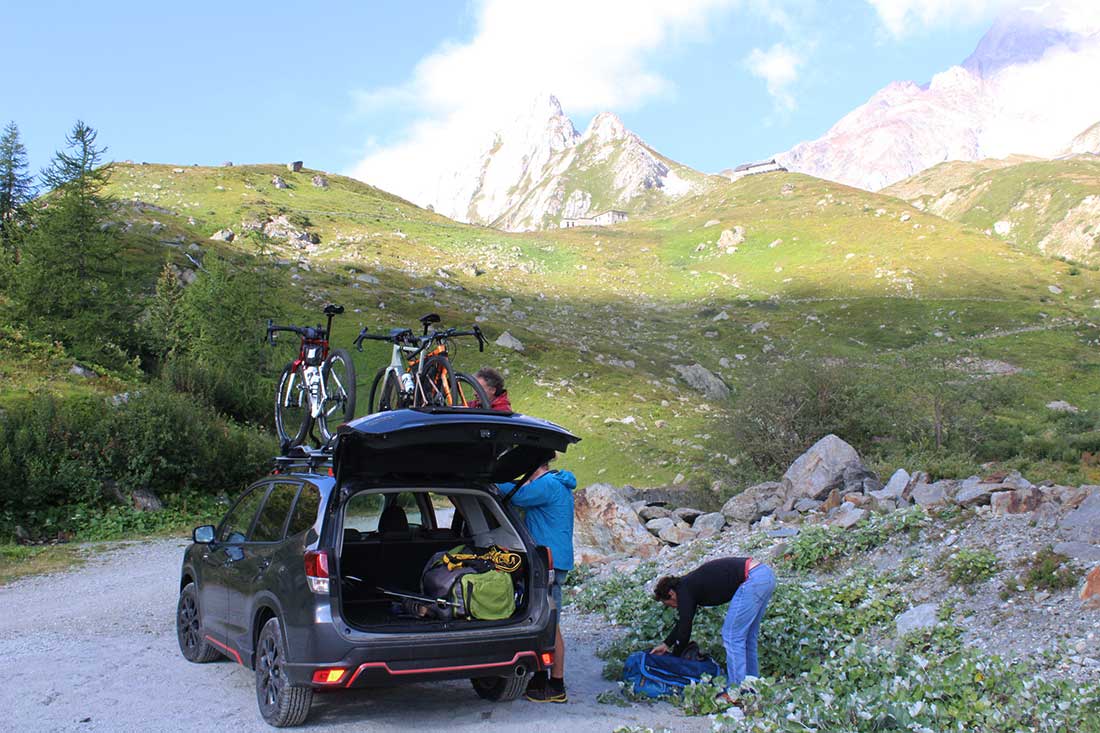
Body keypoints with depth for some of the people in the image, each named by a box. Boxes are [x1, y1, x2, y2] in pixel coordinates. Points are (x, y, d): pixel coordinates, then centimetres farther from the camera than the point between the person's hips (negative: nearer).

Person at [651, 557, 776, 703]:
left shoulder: (684, 590, -2)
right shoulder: (691, 583, 24)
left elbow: (684, 631, -1)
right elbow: (685, 622, 35)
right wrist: (666, 644, 40)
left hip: (752, 578, -10)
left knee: (732, 635, -4)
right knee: (747, 636, 17)